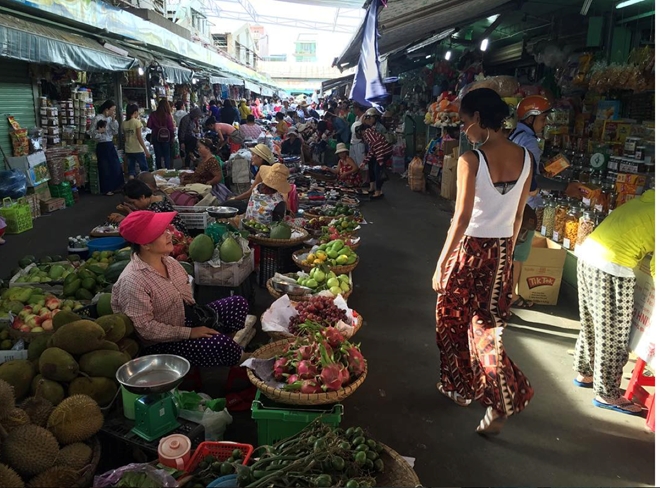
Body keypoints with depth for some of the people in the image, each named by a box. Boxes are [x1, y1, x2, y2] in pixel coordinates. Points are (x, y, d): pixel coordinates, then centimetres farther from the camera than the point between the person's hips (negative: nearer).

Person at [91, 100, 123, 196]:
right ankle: (107, 189, 11)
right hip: (102, 146, -7)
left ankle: (114, 187, 23)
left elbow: (115, 132, 2)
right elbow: (92, 134, -13)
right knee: (105, 168, 1)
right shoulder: (98, 118, -12)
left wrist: (114, 120, -4)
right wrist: (100, 131, -29)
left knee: (116, 166, 11)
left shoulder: (110, 119, 9)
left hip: (110, 145, 7)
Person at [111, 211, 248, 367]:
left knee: (238, 303, 1)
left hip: (185, 316, 8)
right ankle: (240, 357, 4)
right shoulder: (132, 281, -28)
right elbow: (145, 328, -26)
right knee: (220, 344, -26)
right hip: (162, 342, -8)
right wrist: (189, 332, -24)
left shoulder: (166, 259, -3)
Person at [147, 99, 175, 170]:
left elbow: (149, 125, -3)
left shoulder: (153, 114, -3)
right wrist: (172, 137, 1)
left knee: (158, 156, 11)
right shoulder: (168, 115, -11)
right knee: (167, 156, 6)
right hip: (166, 138, -2)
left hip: (156, 137, 2)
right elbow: (171, 127, -11)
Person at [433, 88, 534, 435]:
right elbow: (518, 215, 8)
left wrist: (441, 264, -15)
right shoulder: (525, 157, 2)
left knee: (455, 322, 16)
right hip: (501, 251, 6)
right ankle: (501, 403, 13)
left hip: (469, 248, -5)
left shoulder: (471, 160, -17)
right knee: (487, 324, 16)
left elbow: (462, 217, -20)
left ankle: (460, 388, 33)